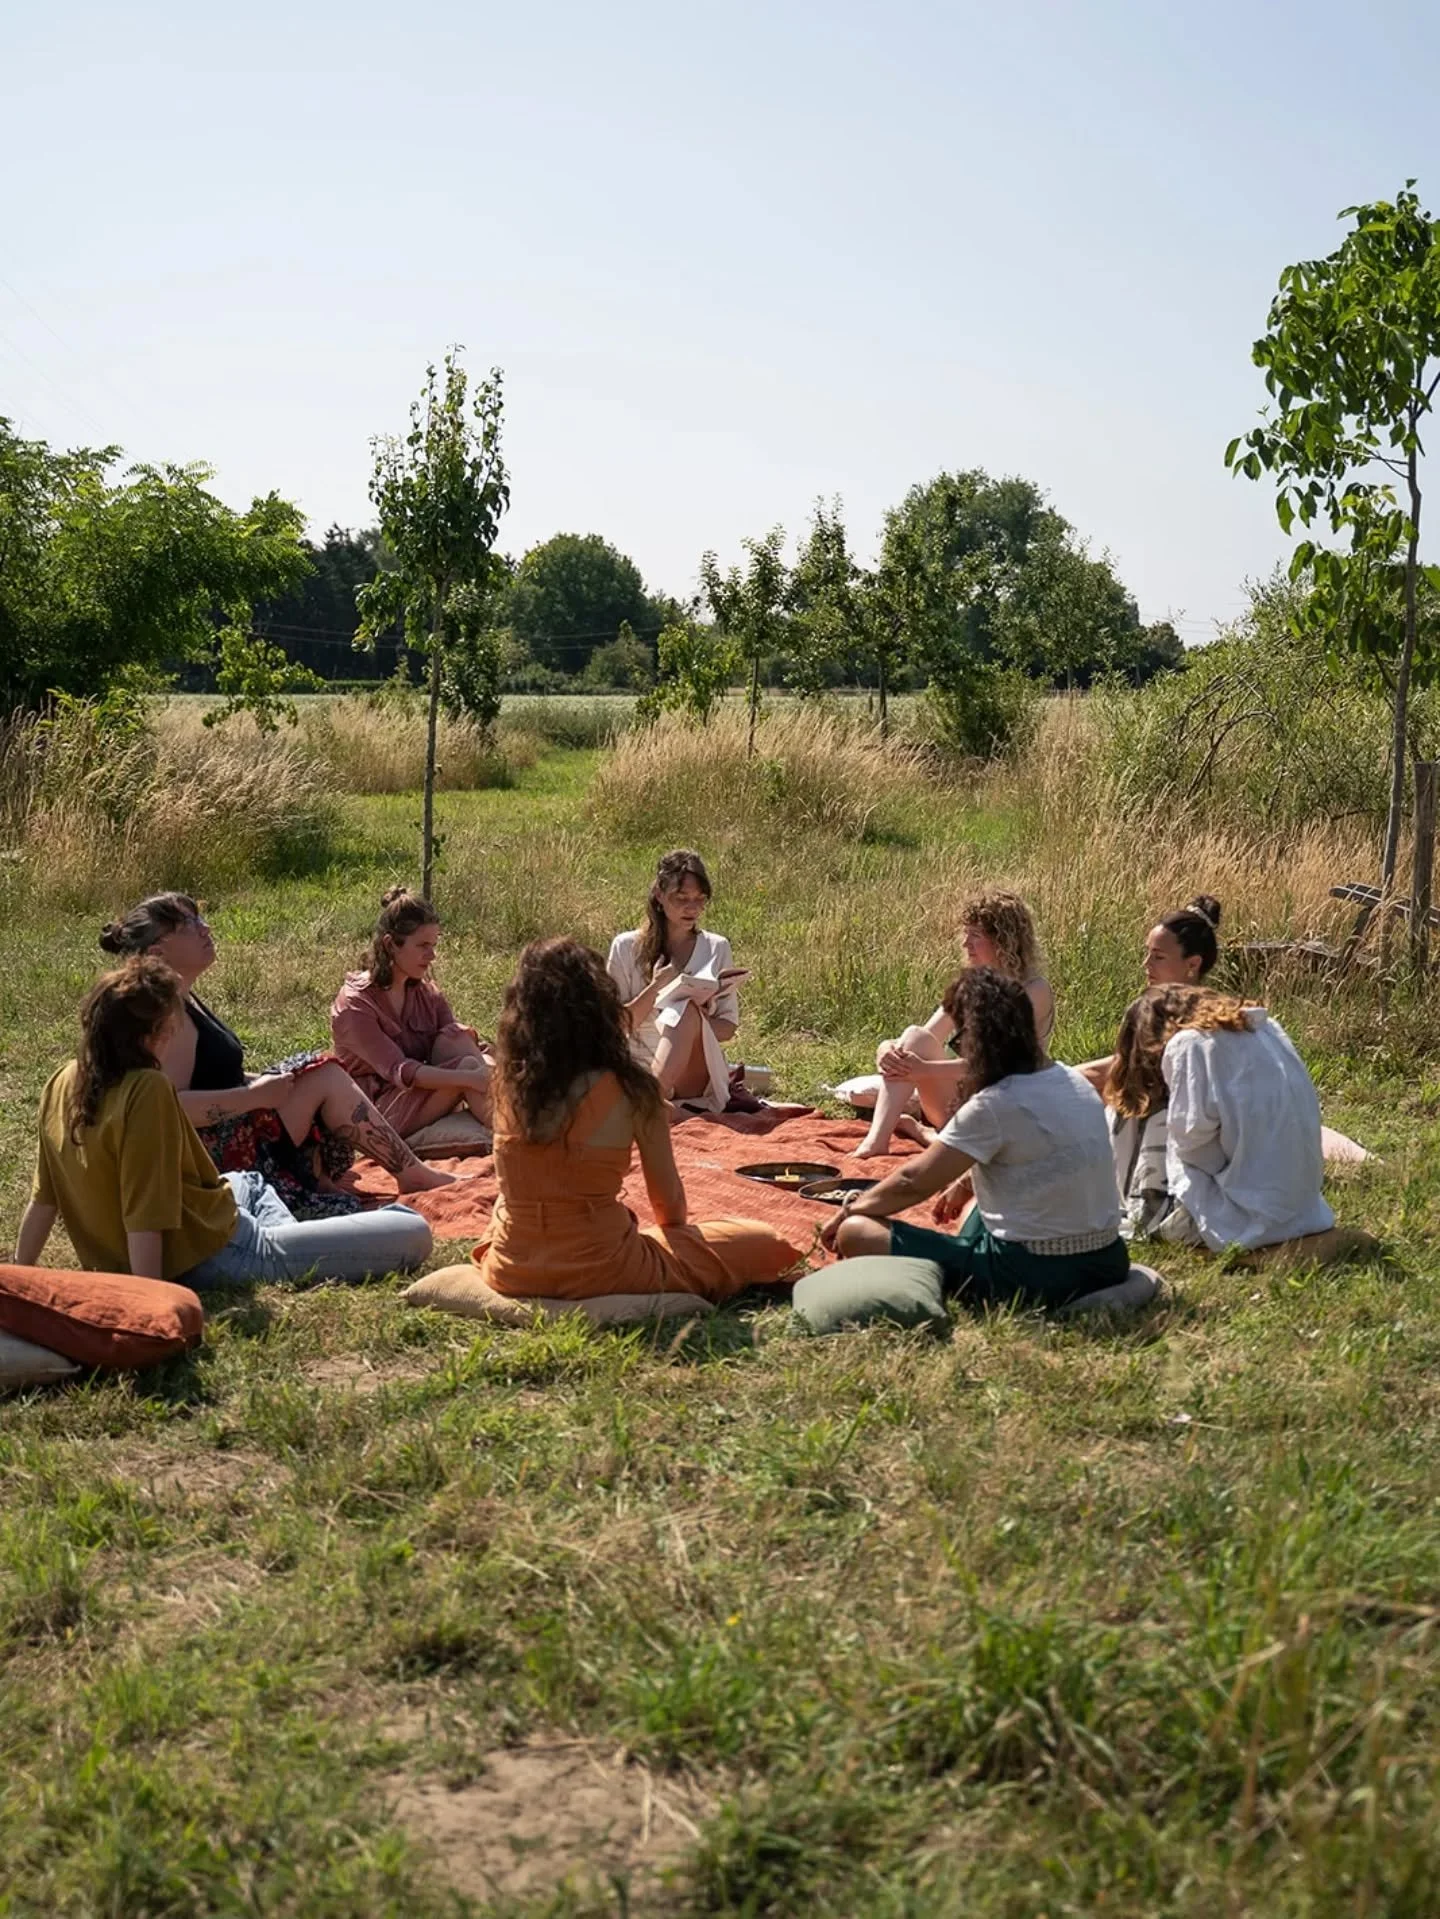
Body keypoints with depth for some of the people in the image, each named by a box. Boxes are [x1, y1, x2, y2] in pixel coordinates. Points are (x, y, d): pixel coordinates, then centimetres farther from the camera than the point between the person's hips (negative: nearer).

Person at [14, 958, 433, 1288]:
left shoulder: (62, 1085, -1)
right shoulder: (147, 1090, -25)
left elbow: (44, 1198, 6)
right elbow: (145, 1215, -28)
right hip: (211, 1258, -10)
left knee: (248, 1183, 42)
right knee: (413, 1234, -13)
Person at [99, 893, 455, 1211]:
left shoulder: (185, 1002, 15)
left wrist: (267, 1082, 8)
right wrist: (254, 1096, -25)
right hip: (212, 1157, -11)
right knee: (325, 1077, -10)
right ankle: (413, 1174, -2)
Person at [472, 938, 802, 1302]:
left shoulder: (508, 1082, -5)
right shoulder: (629, 1091, -16)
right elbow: (668, 1201, -3)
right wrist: (674, 1232, 22)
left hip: (510, 1272, 3)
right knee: (766, 1244, 11)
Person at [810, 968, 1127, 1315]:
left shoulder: (994, 1106, -18)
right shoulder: (1074, 1081, 5)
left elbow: (914, 1181, -11)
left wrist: (848, 1210, 4)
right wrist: (966, 1182, 32)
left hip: (1034, 1277, -8)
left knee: (856, 1232, -4)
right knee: (976, 1195, 38)